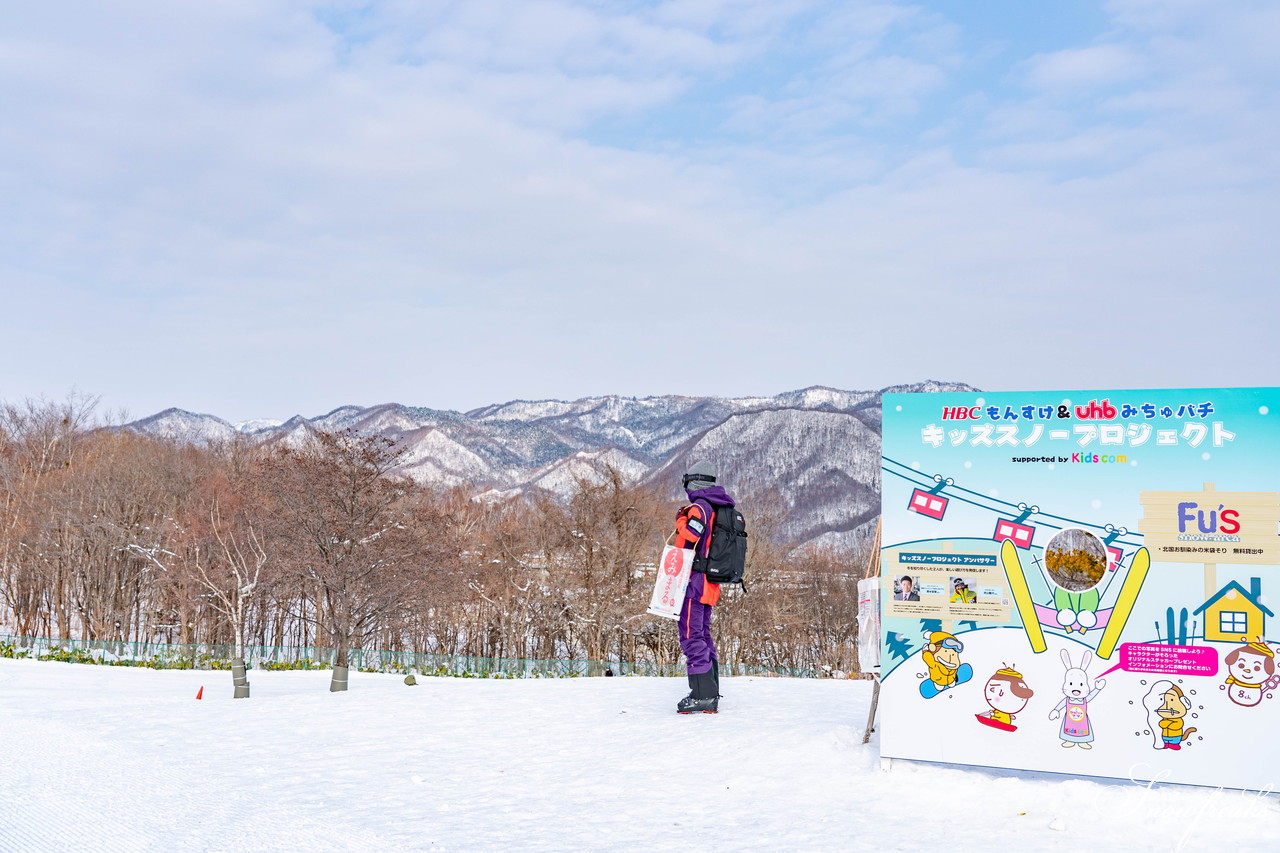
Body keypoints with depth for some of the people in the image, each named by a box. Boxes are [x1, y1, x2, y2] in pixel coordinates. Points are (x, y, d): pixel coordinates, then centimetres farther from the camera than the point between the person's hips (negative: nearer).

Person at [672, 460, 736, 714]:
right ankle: (711, 695, 18)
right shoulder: (721, 508, 16)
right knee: (703, 636, 15)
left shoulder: (700, 506, -12)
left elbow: (690, 535, -26)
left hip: (694, 579, -9)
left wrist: (681, 519, -8)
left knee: (691, 635, -9)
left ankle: (702, 695, -13)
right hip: (710, 584, 9)